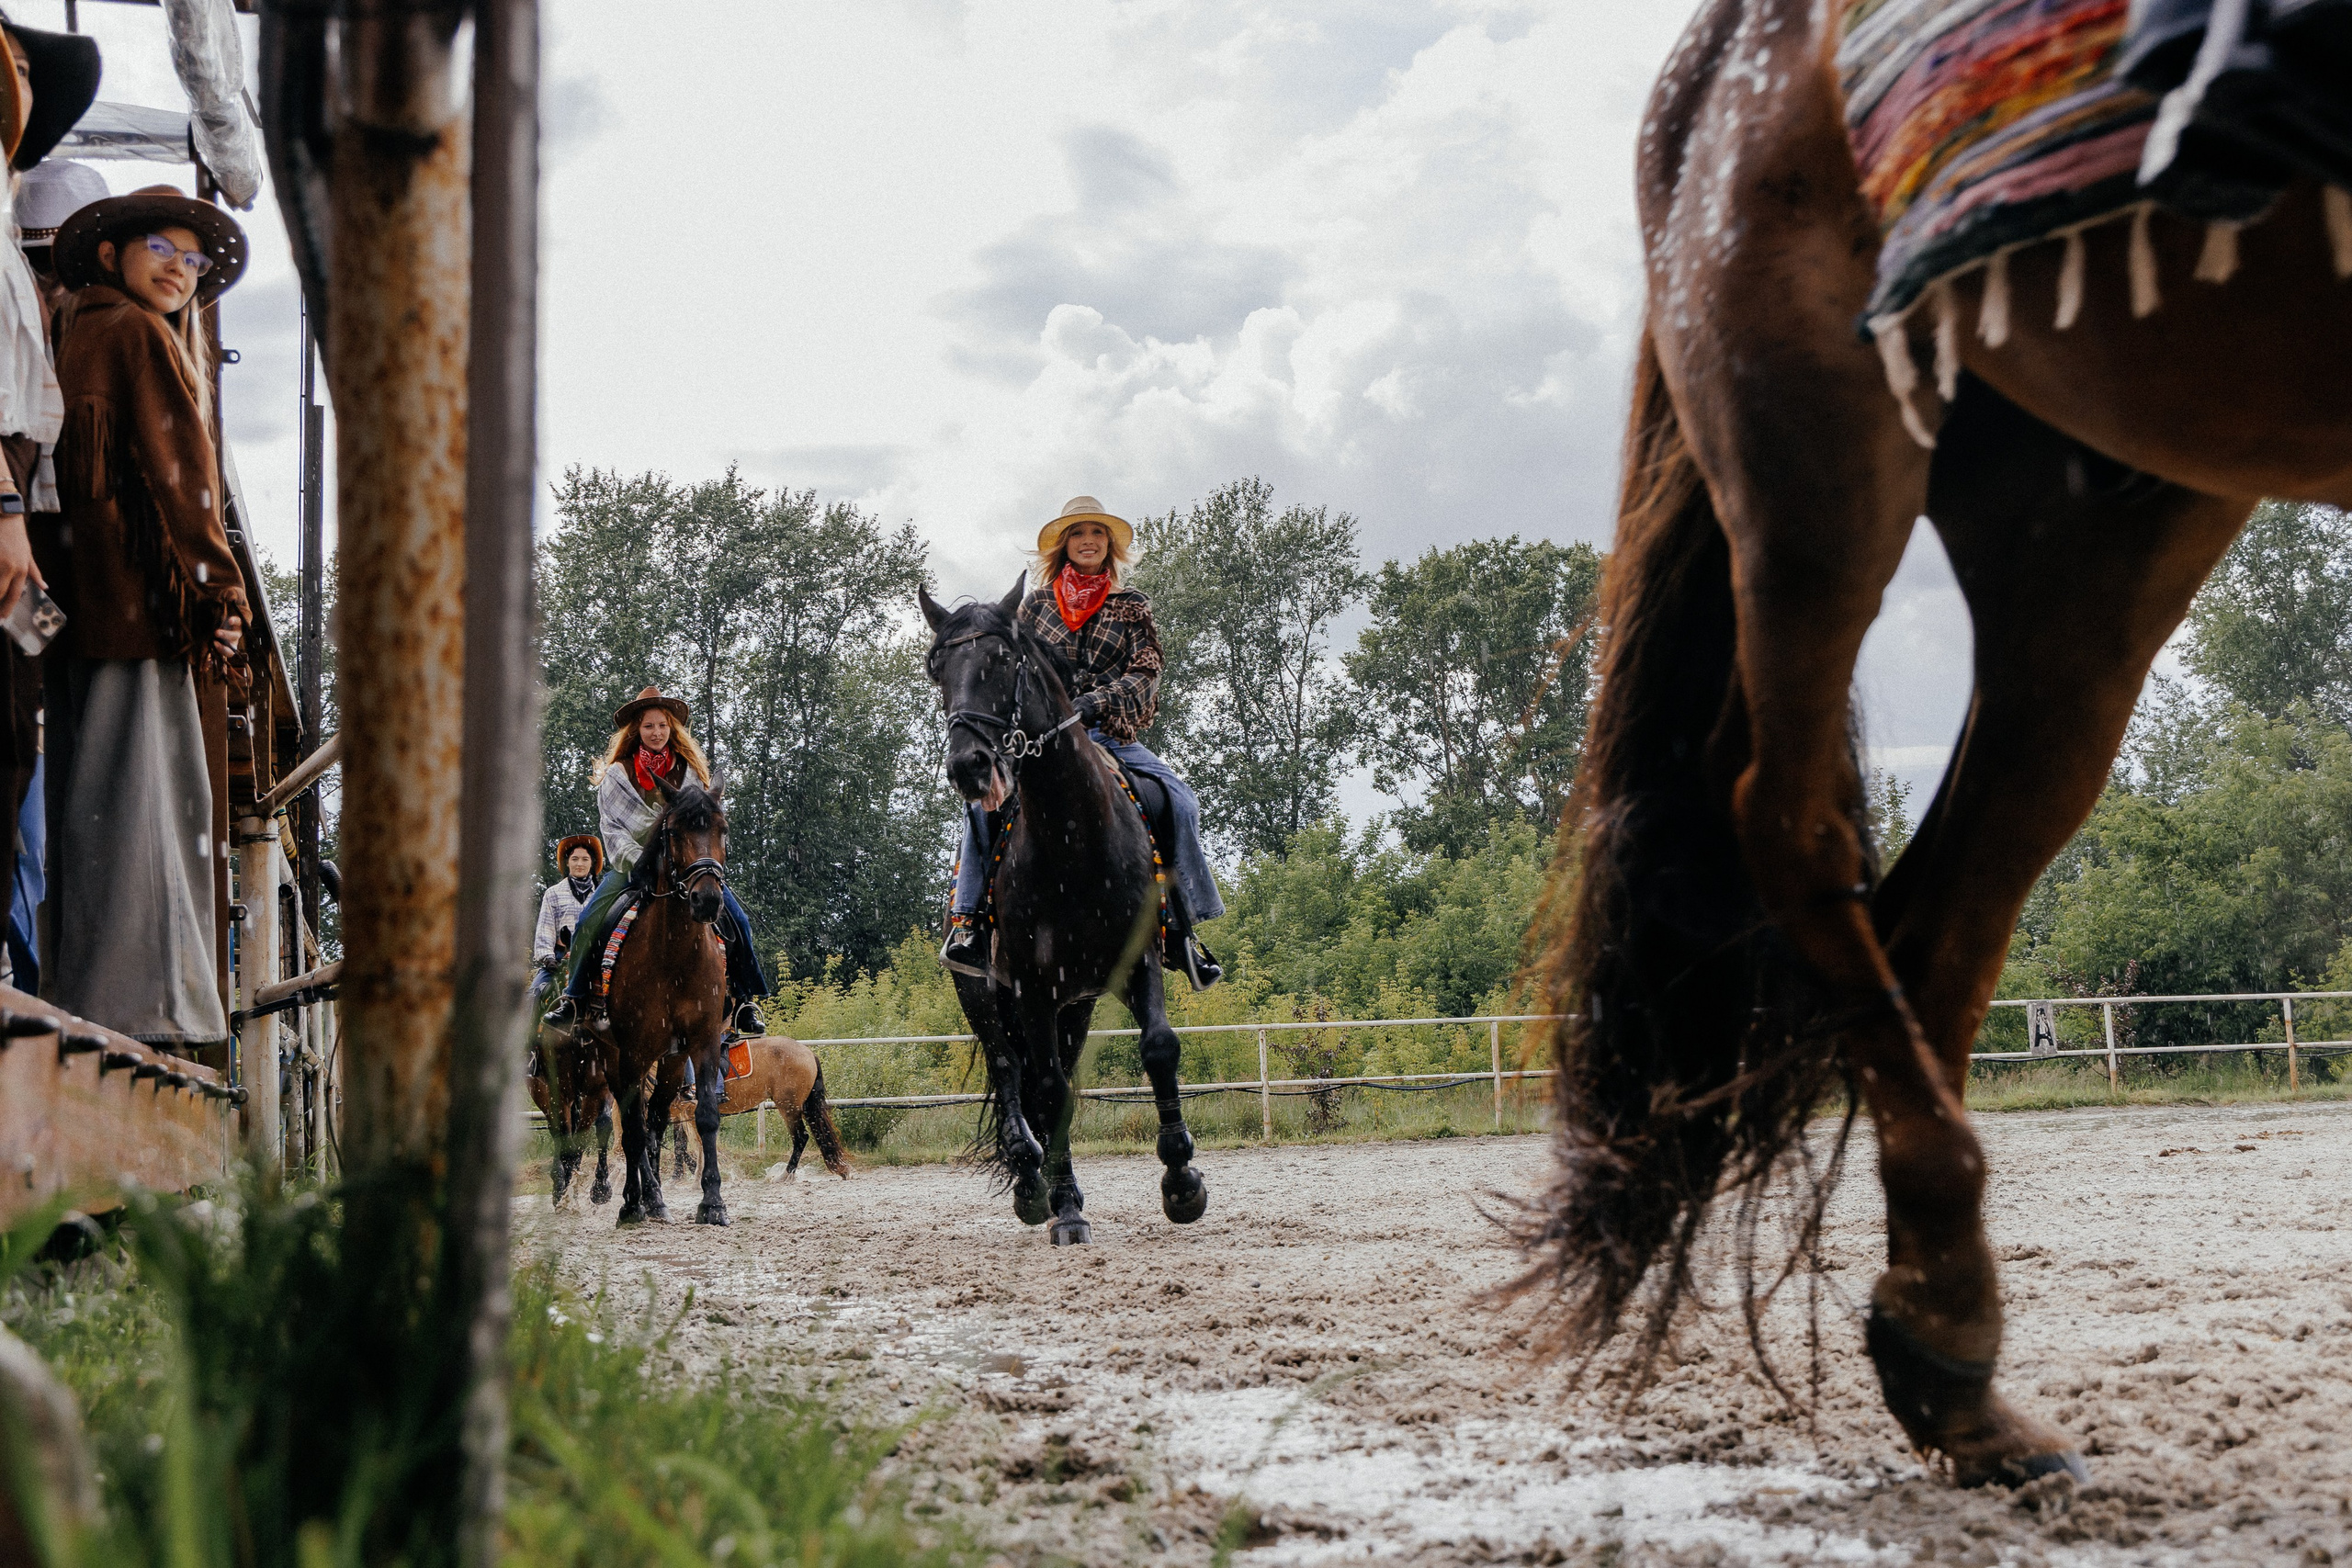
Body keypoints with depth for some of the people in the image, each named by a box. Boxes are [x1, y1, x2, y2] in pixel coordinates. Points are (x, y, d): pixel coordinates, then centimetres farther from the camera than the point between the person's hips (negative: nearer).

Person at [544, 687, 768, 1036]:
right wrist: (635, 859, -17)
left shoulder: (689, 771, 12)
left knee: (735, 918, -20)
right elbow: (612, 829, 0)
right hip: (633, 866, -1)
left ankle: (744, 1002, -11)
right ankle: (576, 999, -11)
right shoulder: (617, 775, 7)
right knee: (590, 921, -23)